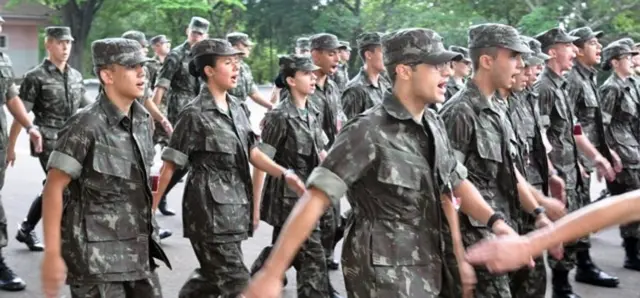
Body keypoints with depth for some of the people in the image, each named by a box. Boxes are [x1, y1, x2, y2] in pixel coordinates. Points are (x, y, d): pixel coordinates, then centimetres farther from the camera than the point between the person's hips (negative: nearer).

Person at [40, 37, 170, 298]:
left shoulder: (143, 121, 5)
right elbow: (53, 189, -16)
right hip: (96, 256, -7)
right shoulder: (86, 126, -16)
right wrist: (52, 253, -19)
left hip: (136, 253, 7)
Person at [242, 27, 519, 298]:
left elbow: (455, 184, 18)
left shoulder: (434, 125, 4)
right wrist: (272, 273, -28)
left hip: (432, 272, 7)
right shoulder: (369, 131, -18)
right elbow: (315, 199, -23)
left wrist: (494, 220, 2)